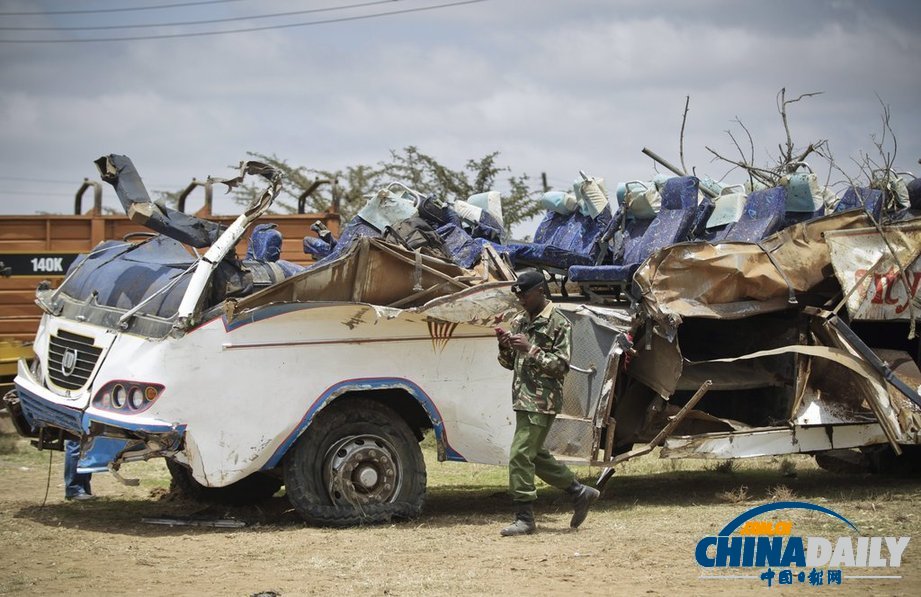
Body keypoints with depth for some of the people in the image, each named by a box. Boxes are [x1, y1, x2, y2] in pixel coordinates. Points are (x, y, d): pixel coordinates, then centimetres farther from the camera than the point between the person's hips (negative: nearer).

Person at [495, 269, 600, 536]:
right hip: (523, 399, 9)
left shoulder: (559, 324, -8)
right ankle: (579, 492, 28)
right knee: (535, 455, 15)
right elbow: (509, 363, 17)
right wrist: (505, 347, -4)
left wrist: (531, 350, -20)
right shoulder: (519, 322, 15)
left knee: (520, 456, -13)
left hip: (542, 403, -9)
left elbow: (561, 366, -13)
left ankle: (524, 518, -8)